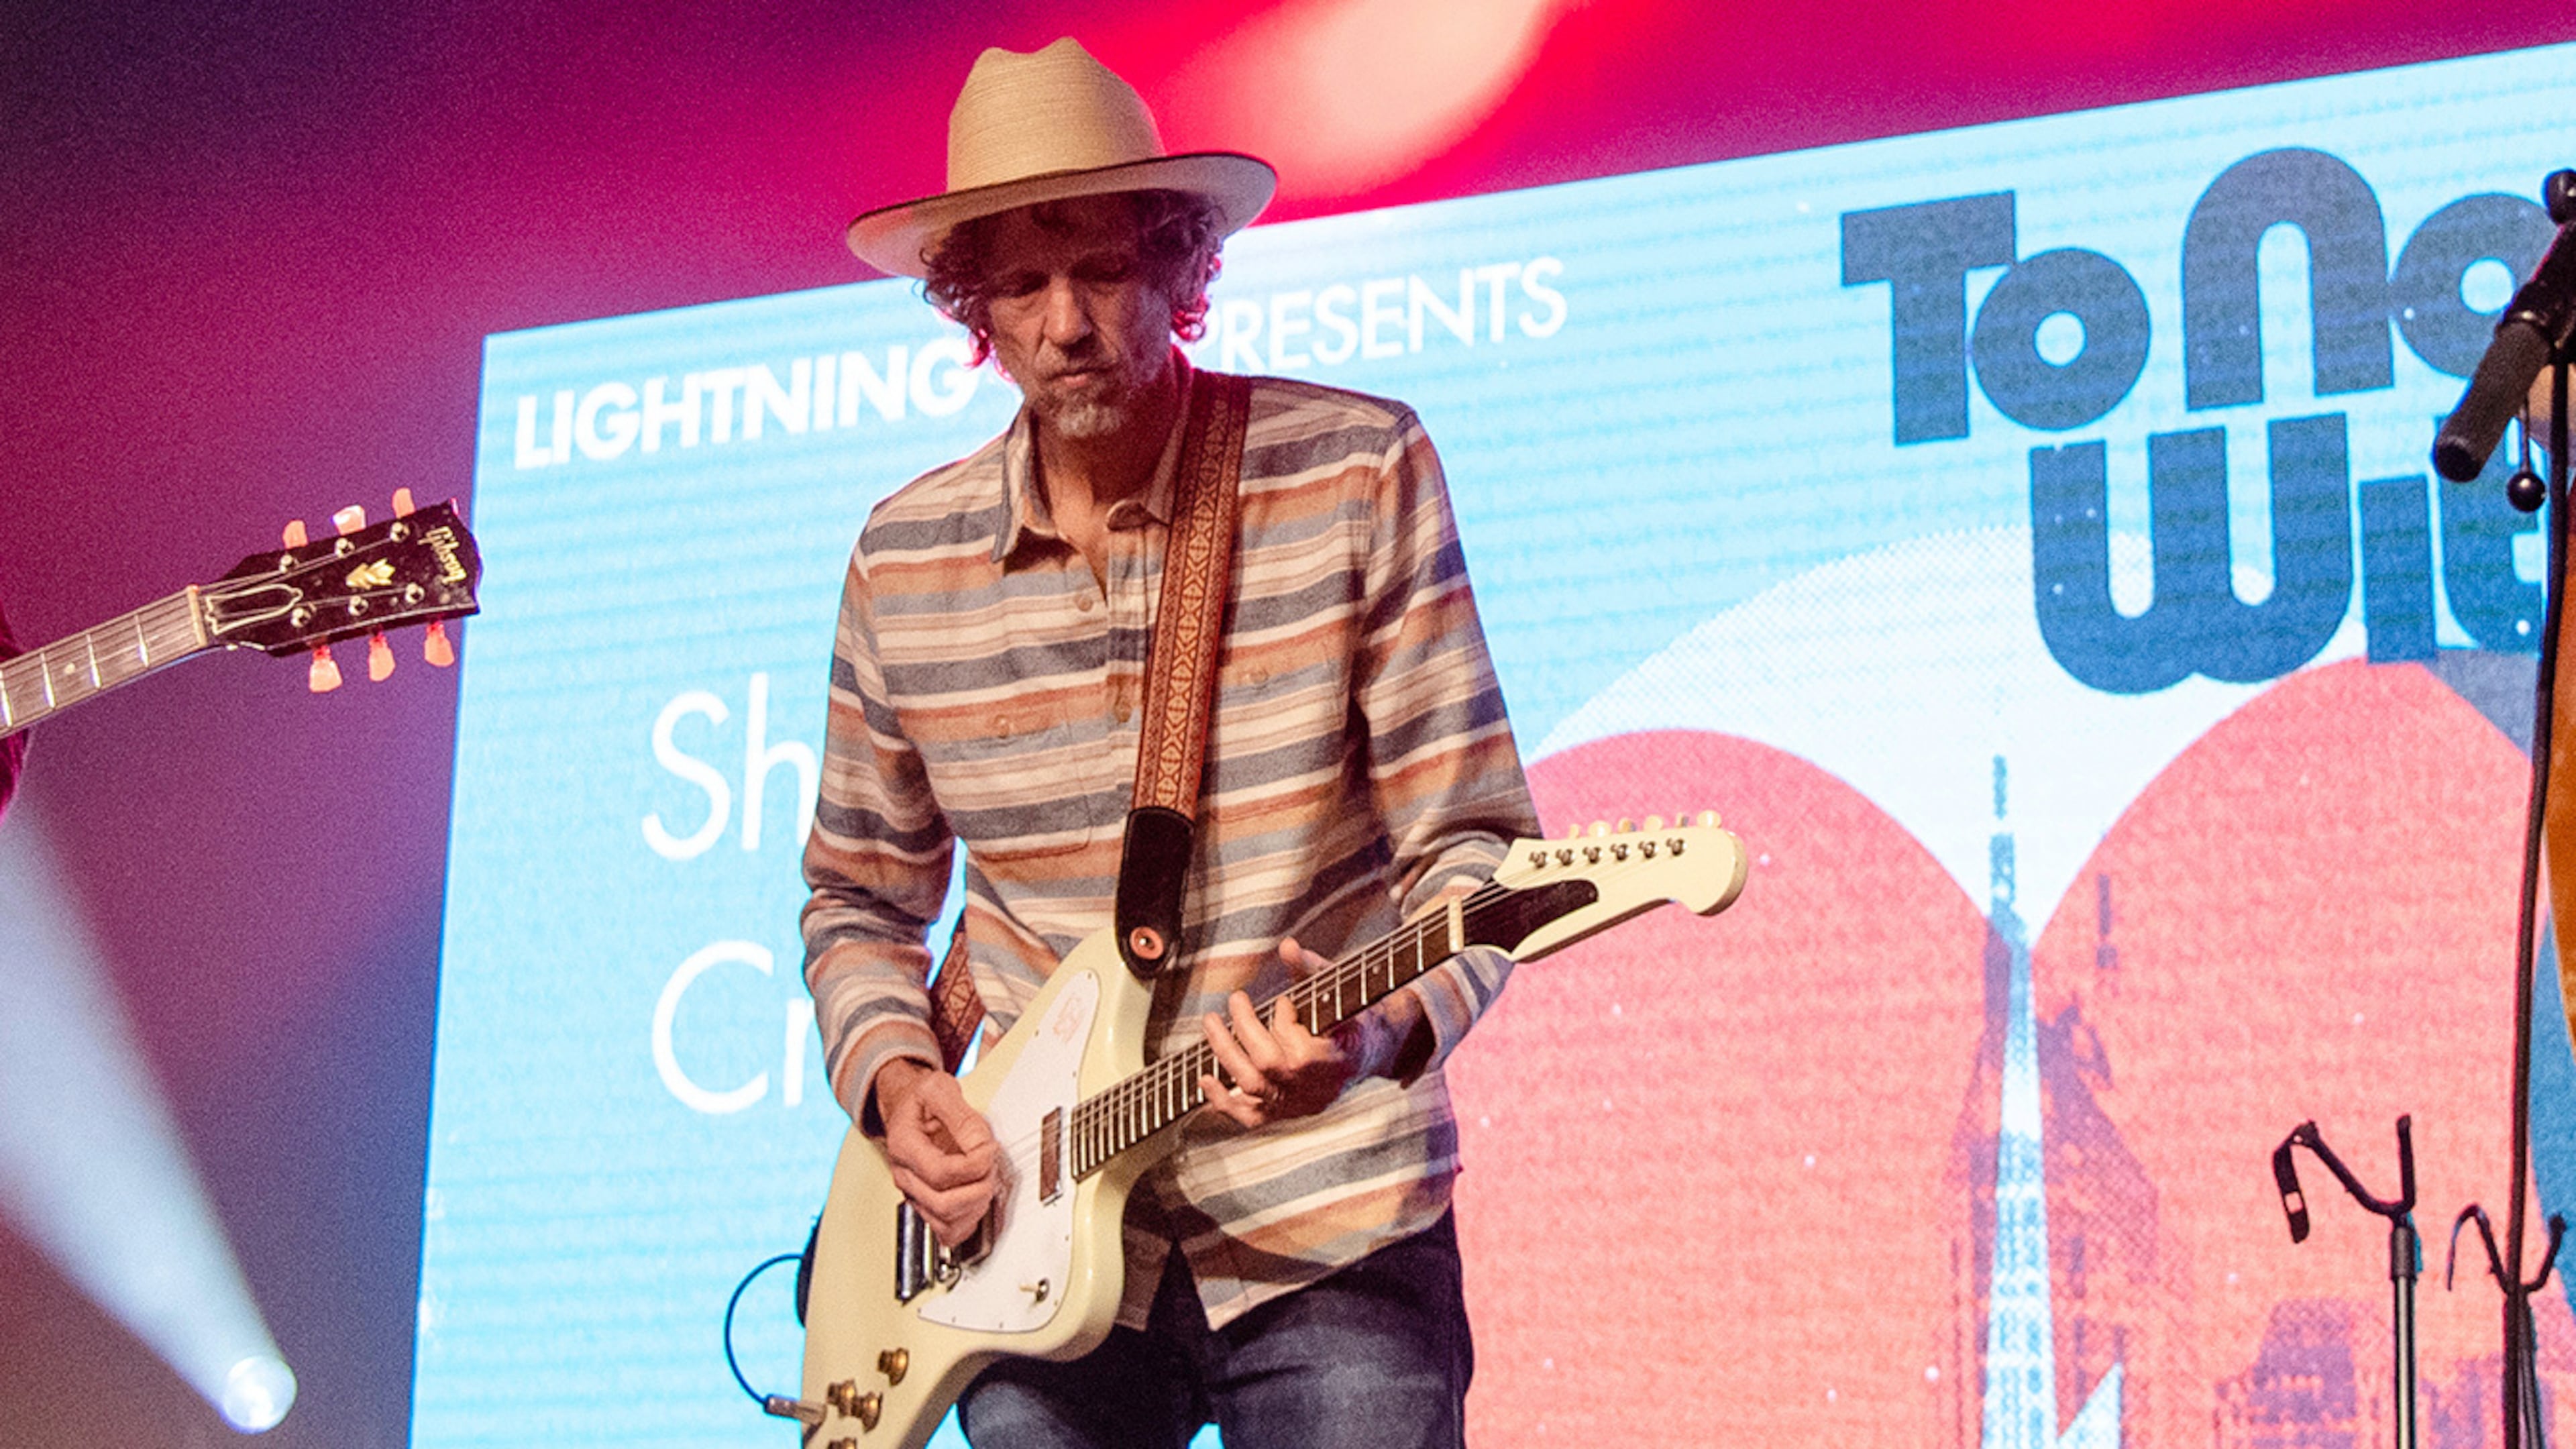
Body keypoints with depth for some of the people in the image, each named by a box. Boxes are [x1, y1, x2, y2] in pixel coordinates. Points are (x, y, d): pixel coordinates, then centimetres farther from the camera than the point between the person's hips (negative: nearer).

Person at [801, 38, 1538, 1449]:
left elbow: (1473, 839, -6)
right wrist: (891, 1074, -3)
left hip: (1323, 1233, -3)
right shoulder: (903, 561, 4)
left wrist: (1384, 1026, -24)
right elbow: (857, 897, 16)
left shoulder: (1358, 473, -5)